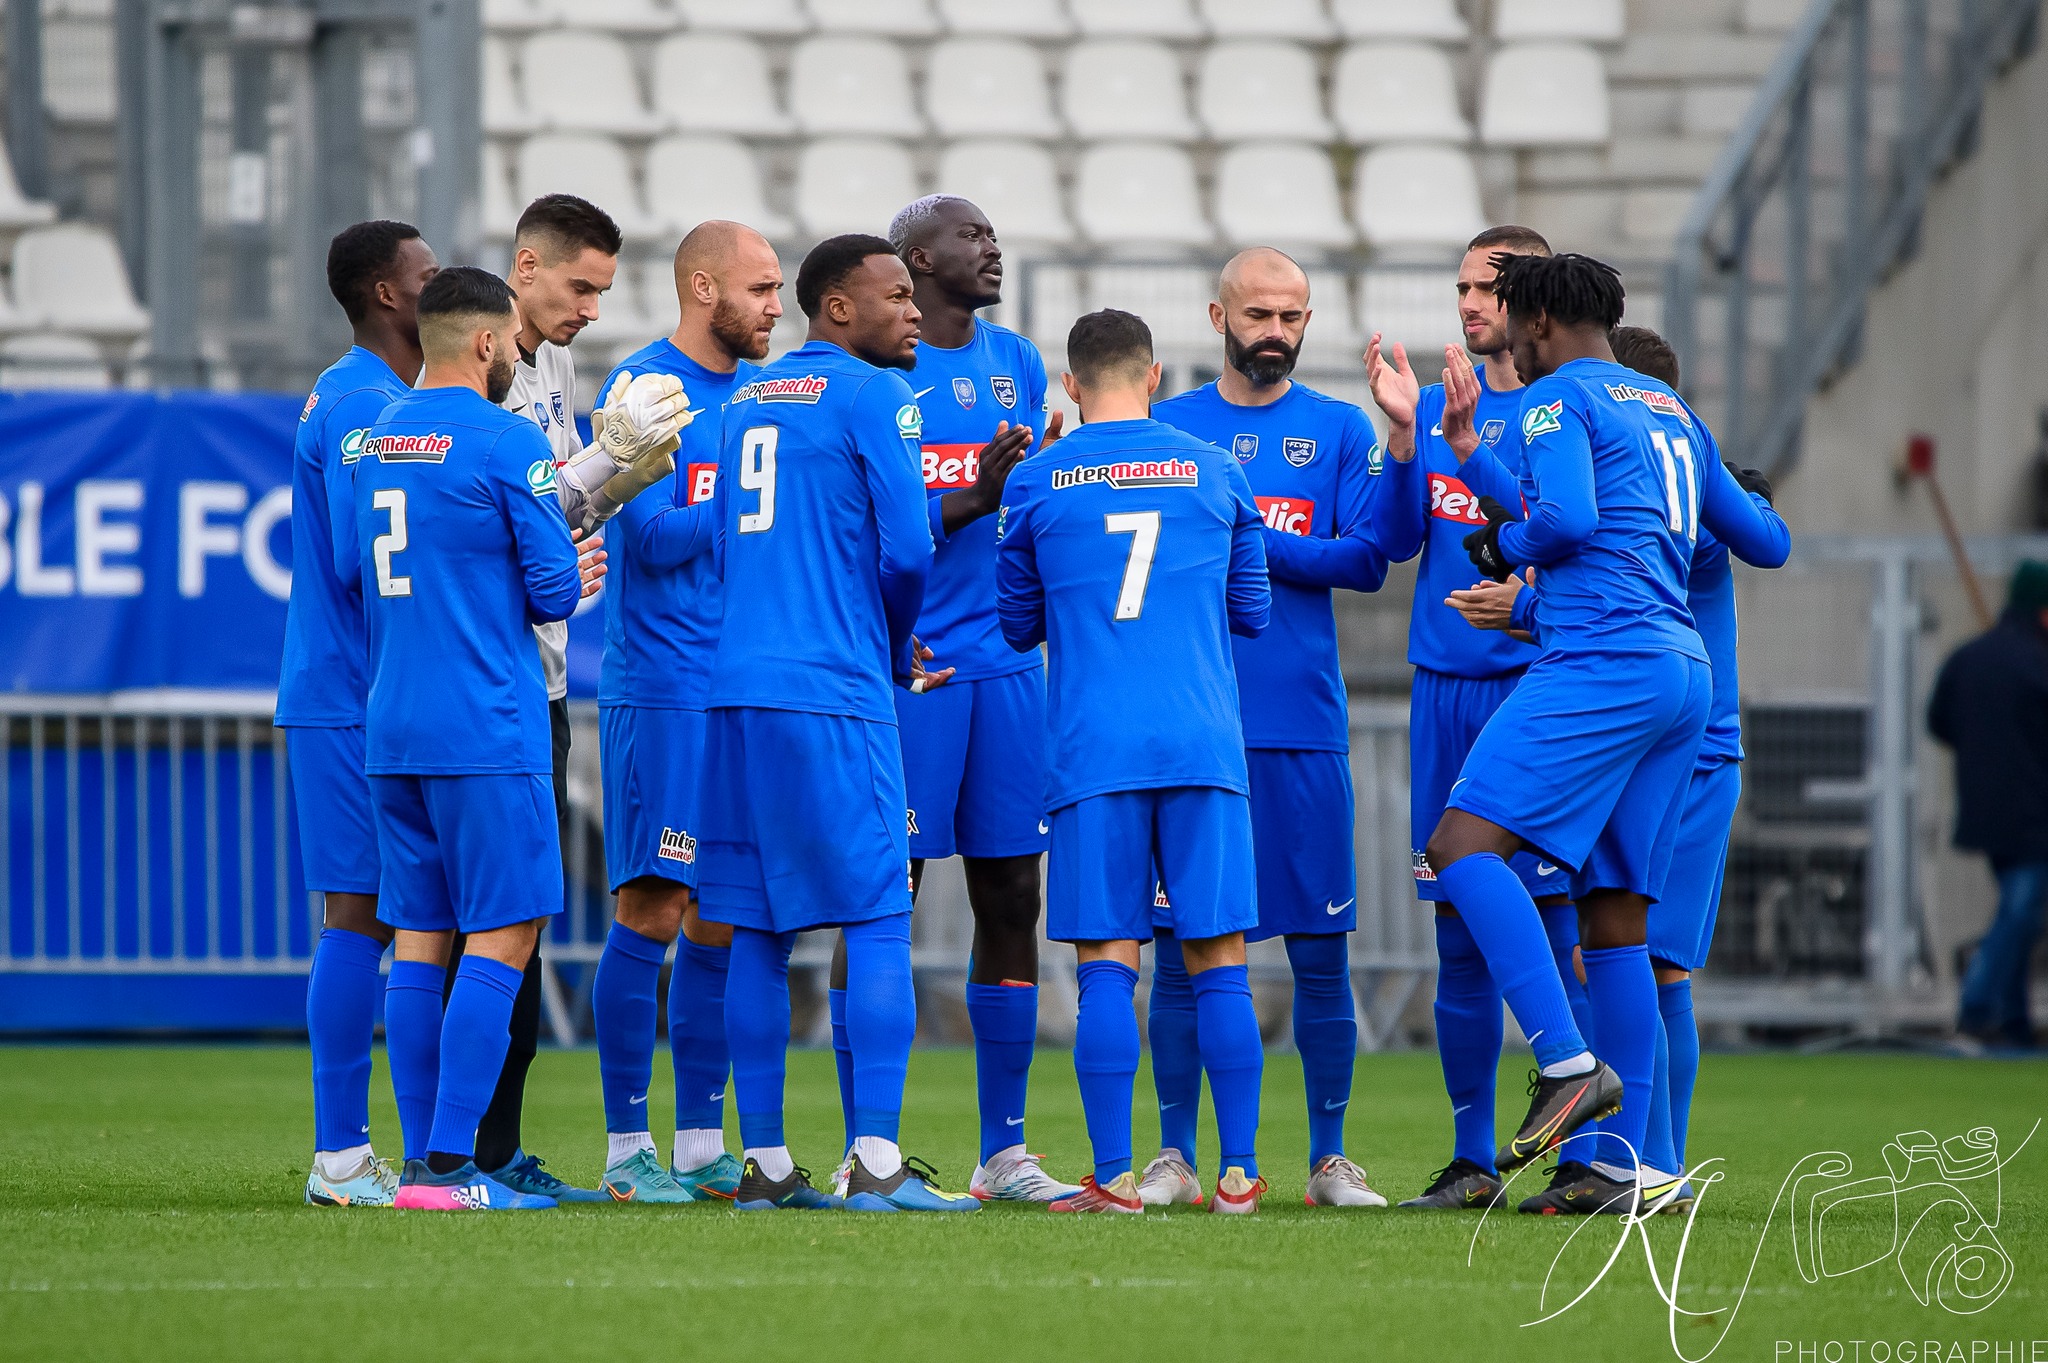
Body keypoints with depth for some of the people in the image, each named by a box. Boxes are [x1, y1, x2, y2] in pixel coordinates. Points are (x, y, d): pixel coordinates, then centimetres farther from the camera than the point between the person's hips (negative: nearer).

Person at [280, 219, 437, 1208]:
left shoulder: (373, 400, 18)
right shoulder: (362, 406, -14)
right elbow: (370, 563, -20)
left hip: (349, 699, 10)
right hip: (355, 703, -10)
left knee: (366, 918, 10)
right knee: (360, 915, -8)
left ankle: (346, 1154, 11)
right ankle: (341, 1159, -7)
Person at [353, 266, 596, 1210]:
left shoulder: (375, 442, 11)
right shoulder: (504, 442, -10)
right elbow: (555, 590, -10)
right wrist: (560, 584, 13)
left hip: (390, 732, 7)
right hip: (487, 729, -7)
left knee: (419, 939, 10)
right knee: (502, 938, -5)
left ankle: (421, 1160, 9)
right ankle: (448, 1166, -11)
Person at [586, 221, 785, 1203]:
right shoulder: (643, 386, -7)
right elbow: (655, 538, -13)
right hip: (662, 691, -7)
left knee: (721, 924, 8)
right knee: (652, 914, -7)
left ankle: (701, 1146, 12)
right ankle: (626, 1149, -3)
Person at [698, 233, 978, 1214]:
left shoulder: (747, 400, 19)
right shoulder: (870, 397, -4)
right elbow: (907, 552, -10)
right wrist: (893, 652, 11)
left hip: (735, 689, 7)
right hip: (834, 693, -7)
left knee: (758, 929, 8)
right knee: (878, 919, -5)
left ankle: (764, 1163, 7)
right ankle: (877, 1162, -12)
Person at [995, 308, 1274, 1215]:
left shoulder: (1036, 482, 4)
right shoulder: (1215, 474, 8)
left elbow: (1018, 625, 13)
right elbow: (1251, 611, 17)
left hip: (1093, 750, -1)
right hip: (1202, 743, 1)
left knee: (1106, 964, 0)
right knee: (1218, 962, 4)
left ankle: (1113, 1176, -5)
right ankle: (1238, 1173, 2)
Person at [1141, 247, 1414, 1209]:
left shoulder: (1342, 431, 9)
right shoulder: (1165, 428, 9)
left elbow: (1368, 558, -2)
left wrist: (1253, 544, -11)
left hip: (1303, 727, 0)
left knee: (1320, 950, 0)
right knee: (1181, 947, 1)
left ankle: (1330, 1159, 9)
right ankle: (1175, 1159, 7)